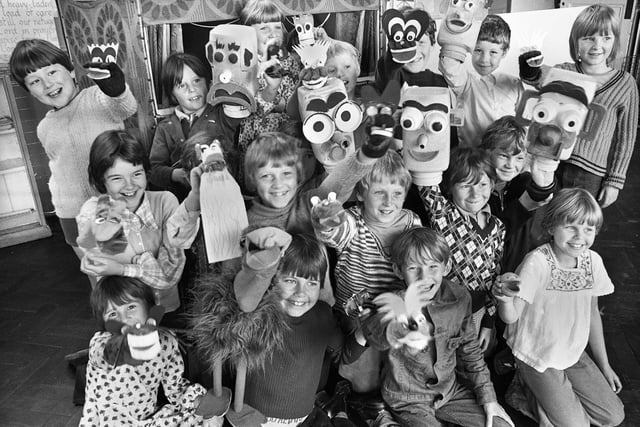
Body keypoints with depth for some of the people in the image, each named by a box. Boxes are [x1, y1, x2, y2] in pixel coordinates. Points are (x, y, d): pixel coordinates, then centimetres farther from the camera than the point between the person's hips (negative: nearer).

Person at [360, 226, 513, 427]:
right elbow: (372, 333, -46)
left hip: (449, 390, 4)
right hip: (408, 400, -4)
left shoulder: (459, 298, -10)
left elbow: (469, 350, 5)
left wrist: (487, 397, 5)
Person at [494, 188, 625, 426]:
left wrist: (604, 365, 12)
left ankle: (547, 394, 22)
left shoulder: (593, 261, -8)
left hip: (573, 353, 6)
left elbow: (592, 312, 6)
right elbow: (511, 317, -25)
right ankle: (533, 385, 16)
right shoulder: (537, 262, -25)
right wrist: (505, 300, -49)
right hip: (536, 355, -5)